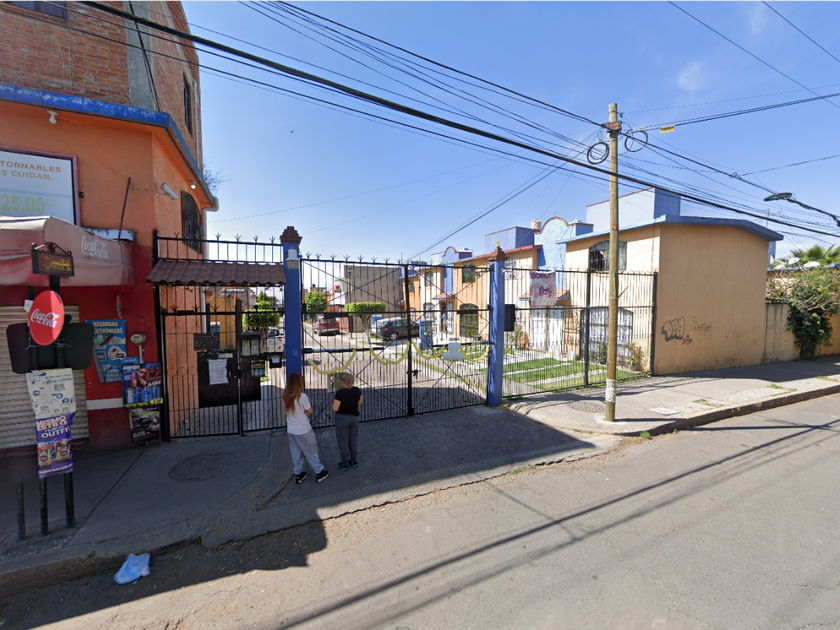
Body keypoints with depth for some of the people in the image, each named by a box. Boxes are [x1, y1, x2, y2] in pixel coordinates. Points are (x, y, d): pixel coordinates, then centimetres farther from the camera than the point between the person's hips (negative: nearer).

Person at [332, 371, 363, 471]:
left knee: (343, 441, 11)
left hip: (342, 418, -5)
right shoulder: (357, 390, -8)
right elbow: (360, 402, 7)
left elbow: (335, 408, -22)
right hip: (354, 417, 5)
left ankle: (344, 464, 23)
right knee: (353, 440, 19)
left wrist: (334, 403, -2)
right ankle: (353, 461, 32)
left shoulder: (340, 393, -24)